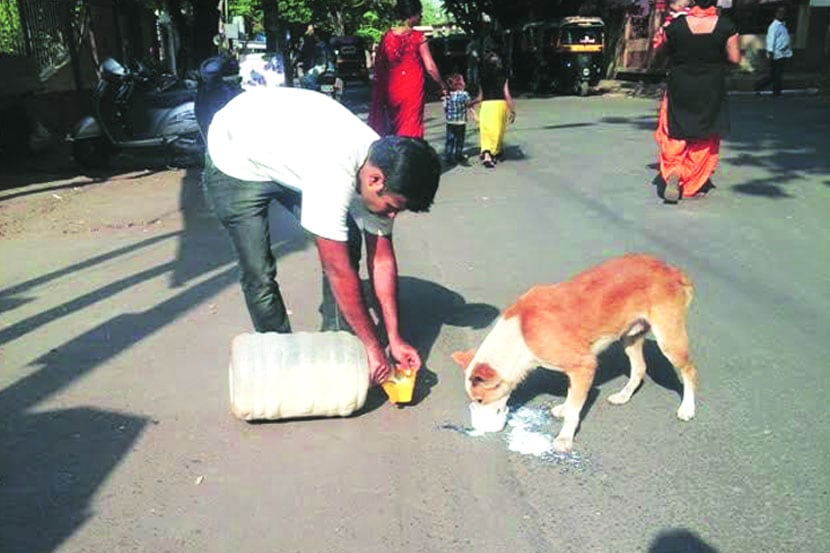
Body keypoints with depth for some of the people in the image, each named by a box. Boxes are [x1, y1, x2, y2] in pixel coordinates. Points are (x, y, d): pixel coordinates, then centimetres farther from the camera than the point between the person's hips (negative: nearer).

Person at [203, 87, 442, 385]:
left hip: (292, 156, 7)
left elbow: (382, 259, -9)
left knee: (346, 245, -5)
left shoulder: (380, 166, -17)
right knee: (259, 276, -13)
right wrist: (372, 346, -24)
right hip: (236, 162, -6)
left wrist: (395, 339, -8)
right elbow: (339, 273, -34)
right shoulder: (335, 175, -41)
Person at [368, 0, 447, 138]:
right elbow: (430, 67, -10)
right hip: (412, 89, -5)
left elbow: (378, 64, 7)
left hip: (391, 89, 5)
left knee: (394, 125, 17)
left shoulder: (387, 36, 3)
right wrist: (443, 87, 2)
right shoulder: (418, 37, -8)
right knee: (410, 127, 2)